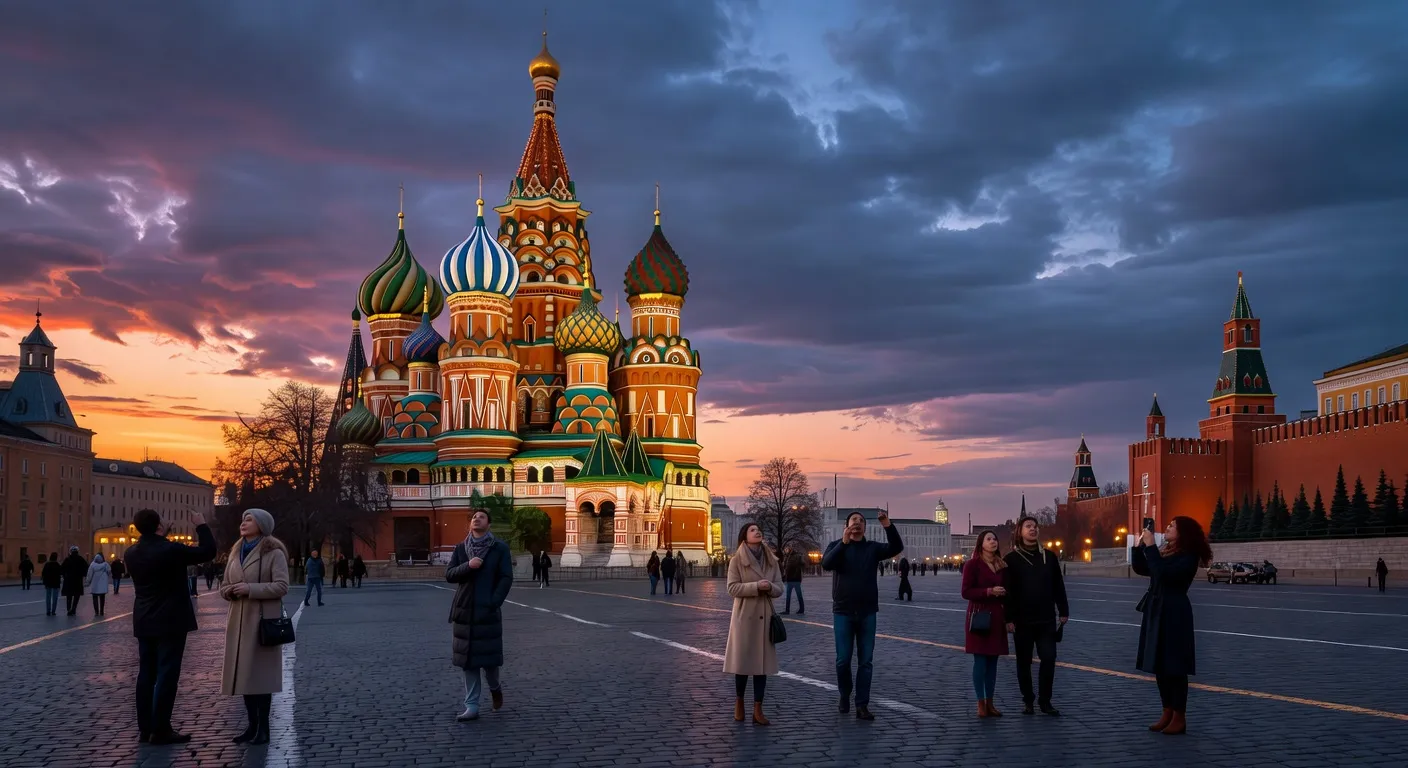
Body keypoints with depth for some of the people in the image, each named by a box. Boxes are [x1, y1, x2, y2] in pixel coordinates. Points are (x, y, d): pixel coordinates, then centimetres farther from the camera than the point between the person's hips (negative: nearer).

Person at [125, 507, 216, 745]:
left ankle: (144, 728, 14)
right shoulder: (169, 549, -17)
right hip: (169, 621, -7)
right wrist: (201, 525, -1)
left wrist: (160, 538, 24)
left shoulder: (131, 553, 4)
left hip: (144, 622, 7)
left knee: (146, 673, 10)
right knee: (167, 674, -4)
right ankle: (160, 730, -4)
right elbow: (207, 551, -12)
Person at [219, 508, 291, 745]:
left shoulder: (274, 553, -6)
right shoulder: (236, 552, 15)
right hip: (239, 620, 7)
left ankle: (263, 728, 1)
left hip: (263, 619, -6)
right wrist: (230, 591, -4)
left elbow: (281, 586, -14)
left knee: (261, 672, -5)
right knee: (243, 672, 7)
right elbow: (224, 587, 19)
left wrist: (250, 589, -20)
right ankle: (252, 725, 15)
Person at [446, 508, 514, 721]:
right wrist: (467, 566, -17)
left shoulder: (500, 548, -1)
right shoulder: (460, 548, 8)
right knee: (468, 659, 2)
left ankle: (495, 688, 30)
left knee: (488, 656, -1)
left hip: (488, 611, -3)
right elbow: (449, 575, 1)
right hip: (464, 610, 3)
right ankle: (472, 706, 6)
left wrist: (493, 603, -15)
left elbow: (506, 578, -5)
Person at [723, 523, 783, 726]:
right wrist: (757, 586, -20)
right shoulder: (737, 560, -4)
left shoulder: (771, 560, 9)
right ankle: (739, 703, 19)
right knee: (743, 661, 0)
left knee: (762, 662, 2)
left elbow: (779, 589, 9)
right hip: (744, 616, -4)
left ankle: (758, 710, 5)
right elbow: (732, 588, -11)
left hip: (765, 617, 4)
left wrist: (770, 587, -14)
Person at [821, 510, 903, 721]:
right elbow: (826, 564, -18)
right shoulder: (837, 545, 2)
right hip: (843, 612, -1)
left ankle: (862, 705, 5)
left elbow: (897, 548, -10)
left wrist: (888, 527, -27)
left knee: (866, 661, 1)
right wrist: (843, 542, -31)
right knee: (843, 660, 3)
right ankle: (844, 695, 26)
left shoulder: (873, 548, 6)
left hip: (867, 613, 2)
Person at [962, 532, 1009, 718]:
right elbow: (966, 592, -10)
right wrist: (988, 591, -20)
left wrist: (1003, 593, -1)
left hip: (997, 617, 6)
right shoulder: (972, 565, -5)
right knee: (980, 661, -4)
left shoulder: (1002, 566, 12)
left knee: (993, 661, 7)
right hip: (978, 617, -6)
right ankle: (981, 704, 1)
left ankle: (990, 702, 13)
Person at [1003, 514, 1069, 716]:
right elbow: (1008, 591, -7)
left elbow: (1058, 586, 10)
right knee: (1024, 661, 6)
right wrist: (1009, 618, -11)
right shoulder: (1011, 559, -4)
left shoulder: (1049, 556, 7)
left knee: (1049, 659, -1)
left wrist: (1063, 611, 7)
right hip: (1022, 620, -2)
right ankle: (1027, 700, 17)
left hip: (1047, 618, 2)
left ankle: (1045, 700, 10)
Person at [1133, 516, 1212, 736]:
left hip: (1174, 616, -8)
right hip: (1156, 613, 8)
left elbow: (1163, 573, -25)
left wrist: (1150, 546, -21)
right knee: (1160, 666, 11)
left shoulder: (1188, 557, -12)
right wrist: (1140, 544, 5)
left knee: (1174, 667, -3)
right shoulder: (1165, 552, 12)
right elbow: (1140, 568, 17)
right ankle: (1167, 714, 19)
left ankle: (1179, 718, 4)